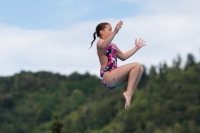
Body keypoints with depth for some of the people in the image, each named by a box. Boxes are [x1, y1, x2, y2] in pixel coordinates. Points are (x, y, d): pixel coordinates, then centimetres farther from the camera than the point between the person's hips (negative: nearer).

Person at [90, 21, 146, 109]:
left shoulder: (113, 45, 25)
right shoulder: (100, 42, -3)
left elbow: (123, 57, 36)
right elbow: (103, 46, -30)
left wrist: (137, 47, 38)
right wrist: (115, 32, -43)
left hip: (113, 77, 9)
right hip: (107, 76, -9)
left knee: (140, 69, 7)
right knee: (136, 65, -12)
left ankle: (129, 94, -6)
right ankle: (128, 93, -16)